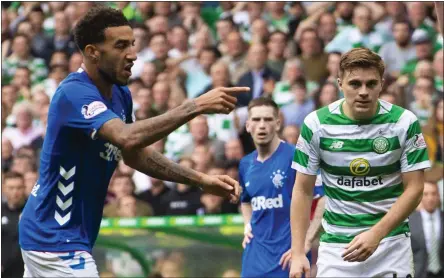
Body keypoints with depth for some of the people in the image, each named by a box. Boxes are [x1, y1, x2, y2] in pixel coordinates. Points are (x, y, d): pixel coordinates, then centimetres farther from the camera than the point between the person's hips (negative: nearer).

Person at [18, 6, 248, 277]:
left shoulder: (120, 94, 5)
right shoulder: (74, 93, -23)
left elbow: (135, 154, 15)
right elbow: (127, 138, -38)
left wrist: (201, 180, 3)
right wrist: (196, 106, -41)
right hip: (56, 240, -10)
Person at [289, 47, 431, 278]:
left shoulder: (405, 122, -8)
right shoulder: (316, 124, -6)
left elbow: (414, 188, -6)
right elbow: (303, 190, 0)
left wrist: (376, 234, -17)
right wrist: (298, 253, -7)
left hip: (391, 243, 0)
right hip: (335, 245, 0)